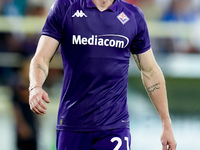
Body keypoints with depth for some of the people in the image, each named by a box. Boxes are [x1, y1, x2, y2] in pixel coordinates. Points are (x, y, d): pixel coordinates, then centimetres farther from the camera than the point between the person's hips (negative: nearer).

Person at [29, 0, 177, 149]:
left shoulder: (133, 16, 7)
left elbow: (150, 71, 13)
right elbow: (42, 57, -2)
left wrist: (167, 124, 11)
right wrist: (36, 87, -25)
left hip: (114, 126, 0)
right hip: (71, 125, 0)